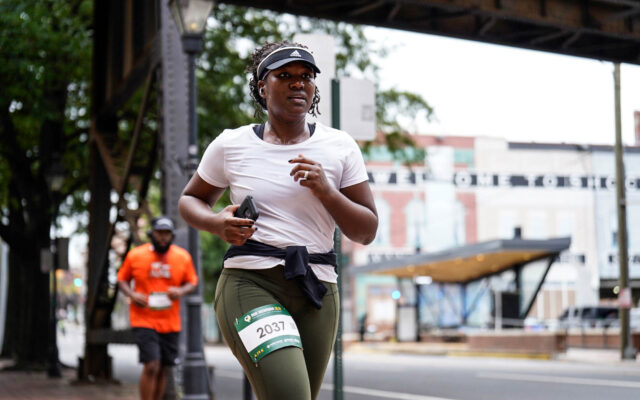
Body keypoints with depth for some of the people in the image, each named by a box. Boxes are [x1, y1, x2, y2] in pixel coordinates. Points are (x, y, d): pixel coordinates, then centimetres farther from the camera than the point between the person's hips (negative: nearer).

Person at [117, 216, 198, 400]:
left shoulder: (183, 257, 5)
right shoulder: (135, 255, -1)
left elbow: (192, 282, 13)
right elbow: (122, 279, 10)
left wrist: (181, 291, -9)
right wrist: (131, 294, -10)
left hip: (170, 323, 3)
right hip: (143, 320, -3)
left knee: (162, 370, 9)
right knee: (151, 366, -16)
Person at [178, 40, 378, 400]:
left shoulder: (339, 147, 7)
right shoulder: (231, 145, 5)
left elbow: (367, 231, 7)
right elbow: (190, 200, 19)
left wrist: (325, 191, -10)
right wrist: (218, 223, -3)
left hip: (317, 291, 3)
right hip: (249, 283, -3)